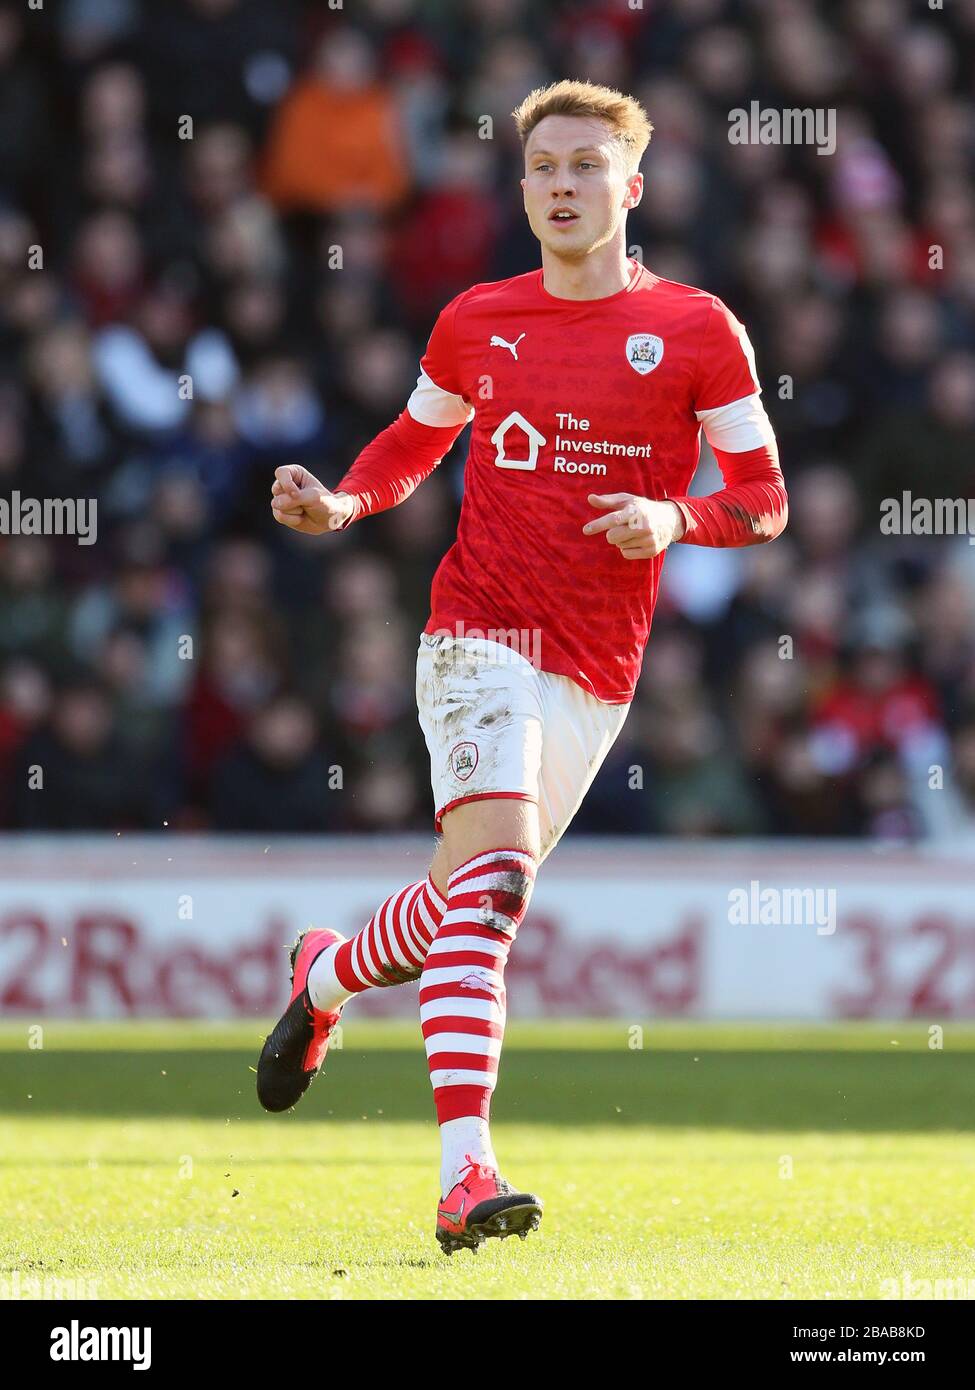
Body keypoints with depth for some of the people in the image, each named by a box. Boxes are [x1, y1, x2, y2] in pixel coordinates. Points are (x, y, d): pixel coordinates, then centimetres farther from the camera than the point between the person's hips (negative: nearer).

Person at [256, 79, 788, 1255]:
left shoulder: (695, 330, 2)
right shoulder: (476, 322, 7)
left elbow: (763, 500, 4)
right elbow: (415, 440, 24)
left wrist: (672, 519, -16)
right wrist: (341, 505, 4)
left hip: (595, 671, 2)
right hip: (479, 633, -2)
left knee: (474, 901, 14)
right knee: (493, 867, -23)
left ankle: (326, 977, 49)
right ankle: (465, 1173, -31)